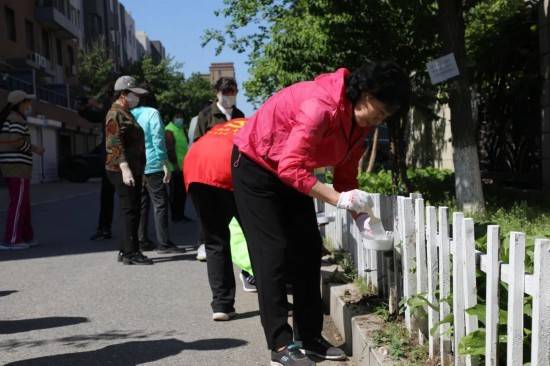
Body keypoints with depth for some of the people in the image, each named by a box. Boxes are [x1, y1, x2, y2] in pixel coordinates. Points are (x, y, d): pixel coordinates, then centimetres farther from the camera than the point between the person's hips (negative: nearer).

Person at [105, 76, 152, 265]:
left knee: (131, 211, 11)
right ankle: (131, 253, -8)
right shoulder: (115, 114, -9)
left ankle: (125, 251, 17)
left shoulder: (126, 114, 22)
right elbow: (114, 144, -19)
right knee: (129, 210, -10)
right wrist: (124, 168, -27)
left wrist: (139, 170, 27)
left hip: (133, 170, 10)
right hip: (123, 171, -10)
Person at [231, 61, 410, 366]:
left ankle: (309, 337, 12)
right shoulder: (322, 105, -33)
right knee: (273, 252, -10)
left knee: (309, 249, 4)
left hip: (293, 170, 9)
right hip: (255, 166, -9)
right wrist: (338, 199, -37)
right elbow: (290, 167, -37)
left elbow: (346, 175, 1)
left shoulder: (359, 121, -5)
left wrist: (359, 215, -12)